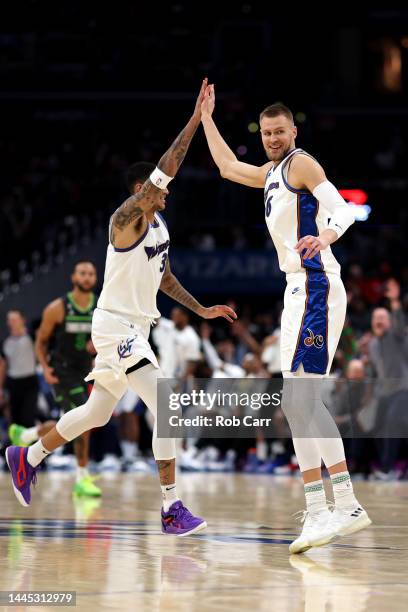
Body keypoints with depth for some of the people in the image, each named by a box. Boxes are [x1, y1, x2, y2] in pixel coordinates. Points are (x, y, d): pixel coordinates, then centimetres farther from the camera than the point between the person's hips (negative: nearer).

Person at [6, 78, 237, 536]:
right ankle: (171, 508, -18)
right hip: (115, 326, -10)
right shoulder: (127, 218, -17)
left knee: (97, 413, 20)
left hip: (135, 328, 10)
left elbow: (163, 277, 23)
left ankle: (27, 457, 38)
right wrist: (195, 120, -31)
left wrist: (201, 310, 15)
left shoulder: (158, 224, 11)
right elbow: (164, 170, -29)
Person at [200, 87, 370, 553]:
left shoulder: (301, 163, -5)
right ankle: (347, 506, 12)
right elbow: (227, 167, 39)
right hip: (300, 289, 10)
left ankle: (319, 510, -21)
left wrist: (324, 235, -37)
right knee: (301, 402, 11)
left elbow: (342, 209, -16)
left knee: (297, 399, -18)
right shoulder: (271, 174, 21)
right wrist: (206, 118, 40)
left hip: (315, 287, -10)